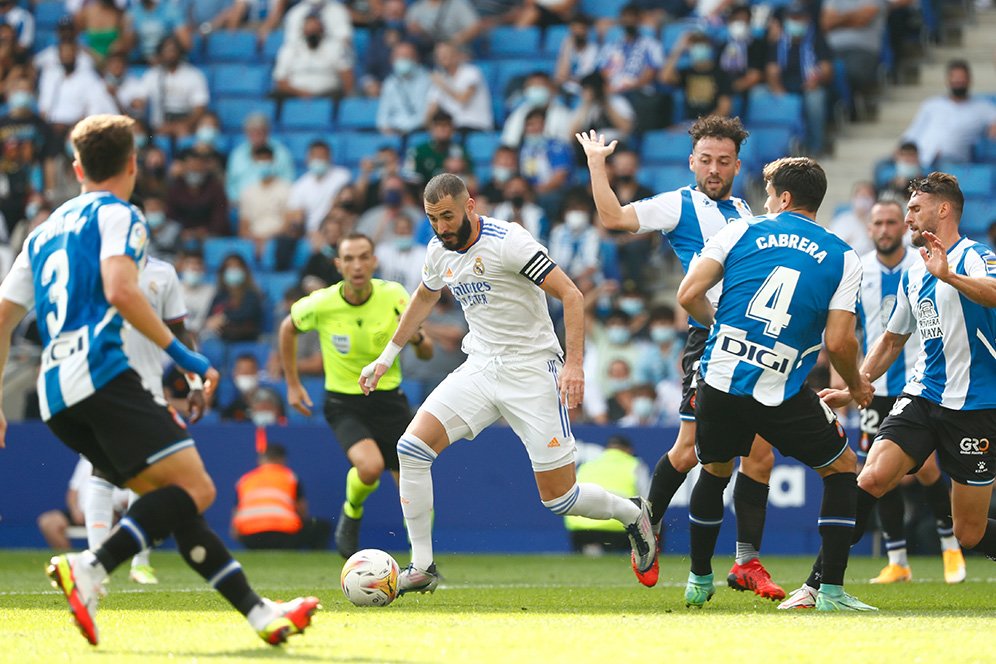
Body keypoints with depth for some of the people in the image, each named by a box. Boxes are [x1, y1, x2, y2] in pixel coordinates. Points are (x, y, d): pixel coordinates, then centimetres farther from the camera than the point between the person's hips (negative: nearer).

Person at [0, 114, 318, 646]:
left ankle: (259, 612, 3)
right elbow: (120, 289, -14)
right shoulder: (116, 215, 5)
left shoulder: (43, 232, 26)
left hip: (55, 395, 8)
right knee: (194, 487, -13)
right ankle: (90, 568, -31)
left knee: (174, 500, 9)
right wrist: (181, 354, -10)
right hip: (100, 371, -8)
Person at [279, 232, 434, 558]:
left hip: (389, 400, 2)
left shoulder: (394, 295, -9)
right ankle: (351, 512, 2)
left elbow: (427, 354, -1)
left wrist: (417, 338, -24)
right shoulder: (321, 304, -13)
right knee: (370, 466, -31)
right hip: (344, 404, -2)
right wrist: (292, 384, 8)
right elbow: (288, 328, 9)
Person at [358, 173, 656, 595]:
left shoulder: (508, 241, -17)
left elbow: (571, 295, -18)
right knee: (412, 447, -14)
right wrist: (387, 357, 30)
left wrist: (574, 363, -27)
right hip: (480, 368, 6)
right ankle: (422, 568, -7)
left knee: (559, 499, -5)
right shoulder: (439, 252, 4)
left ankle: (633, 514, 27)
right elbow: (424, 298, 27)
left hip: (532, 371, -6)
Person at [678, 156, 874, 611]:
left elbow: (688, 295, -1)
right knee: (842, 468, 15)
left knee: (714, 473, 26)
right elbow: (838, 342, -5)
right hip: (782, 393, -2)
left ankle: (698, 581, 34)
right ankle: (831, 590, 5)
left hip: (720, 380, 2)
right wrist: (856, 385, 15)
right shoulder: (843, 257, 3)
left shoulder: (740, 231, 5)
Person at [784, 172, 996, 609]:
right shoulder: (913, 277, 15)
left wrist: (949, 276, -47)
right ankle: (818, 584, -13)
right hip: (922, 396, 6)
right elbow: (892, 340, 29)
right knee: (871, 479, -16)